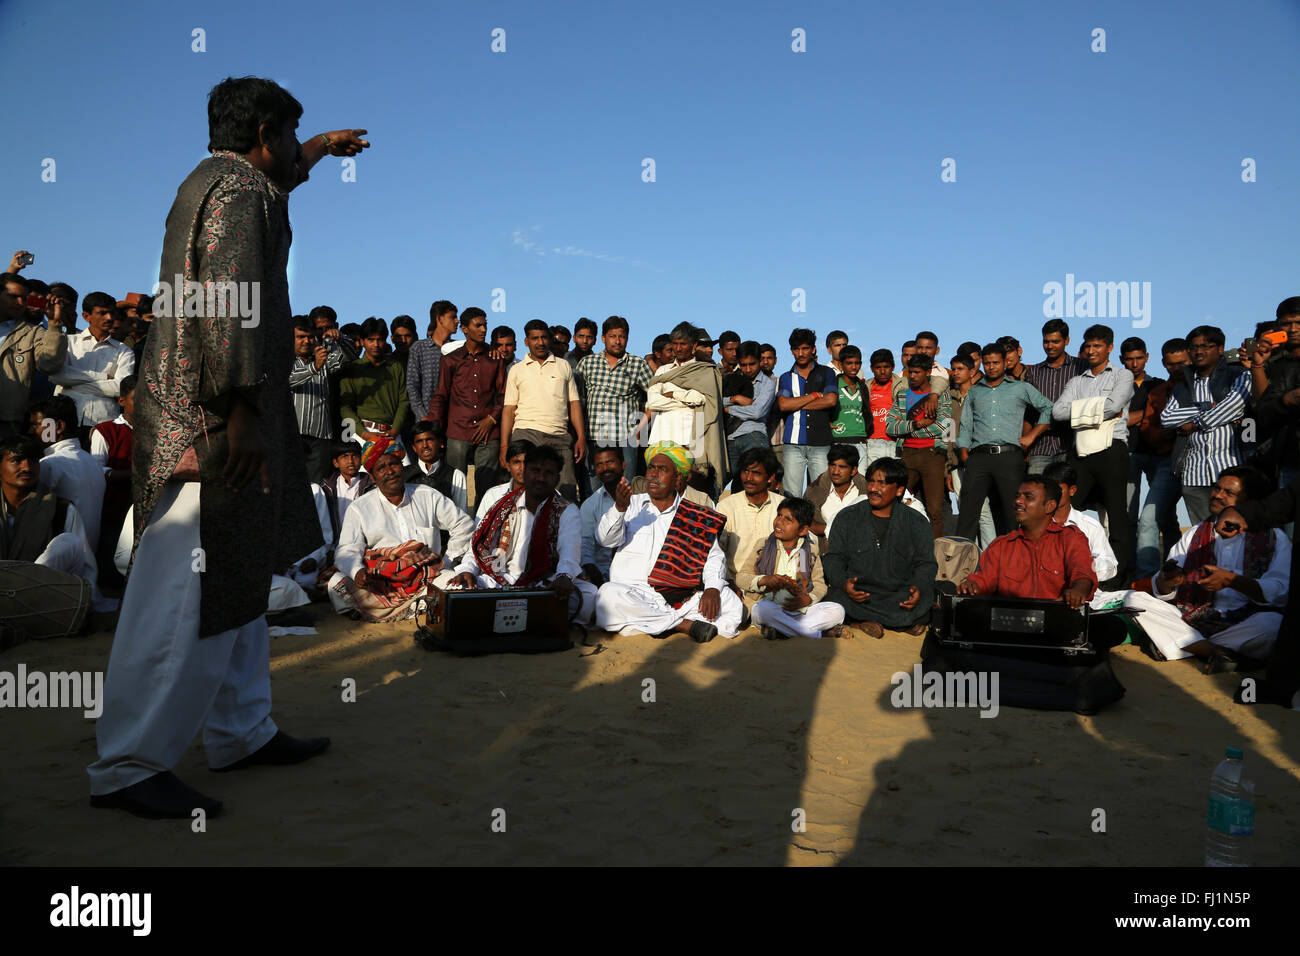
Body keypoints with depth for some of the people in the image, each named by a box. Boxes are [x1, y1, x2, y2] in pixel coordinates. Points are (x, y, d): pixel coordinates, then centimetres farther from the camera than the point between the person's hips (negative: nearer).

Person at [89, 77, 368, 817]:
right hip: (212, 418, -11)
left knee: (238, 579, 14)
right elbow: (228, 304, -20)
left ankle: (243, 732, 23)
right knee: (191, 591, -9)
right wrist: (241, 413, -24)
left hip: (202, 416, 11)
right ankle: (130, 765, -1)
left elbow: (275, 176, 46)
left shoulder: (212, 180, 22)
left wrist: (323, 147, 60)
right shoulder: (238, 191, -9)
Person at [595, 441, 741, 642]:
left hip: (679, 598, 0)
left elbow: (714, 557, 10)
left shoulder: (695, 516, 14)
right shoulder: (633, 505, 14)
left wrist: (712, 588, -11)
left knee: (731, 603, -22)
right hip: (632, 593, 0)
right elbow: (606, 539, 2)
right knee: (609, 595, -34)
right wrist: (619, 509, -19)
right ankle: (684, 625, -26)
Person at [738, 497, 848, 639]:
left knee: (837, 611, -19)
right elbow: (741, 578, 5)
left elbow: (819, 584, 10)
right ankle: (820, 633, -26)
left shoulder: (810, 551, 11)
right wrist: (764, 580, -15)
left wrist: (808, 599, -11)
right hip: (771, 608, -2)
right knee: (763, 608, -37)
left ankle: (780, 630, -26)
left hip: (799, 610, 2)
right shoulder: (763, 546, 7)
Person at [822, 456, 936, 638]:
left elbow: (926, 563, 8)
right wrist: (844, 583, -16)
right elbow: (833, 558, 6)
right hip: (858, 594, 1)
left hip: (900, 595, 0)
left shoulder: (916, 522, 10)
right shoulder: (847, 518, 9)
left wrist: (919, 588, -15)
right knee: (836, 598, -32)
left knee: (924, 600, -32)